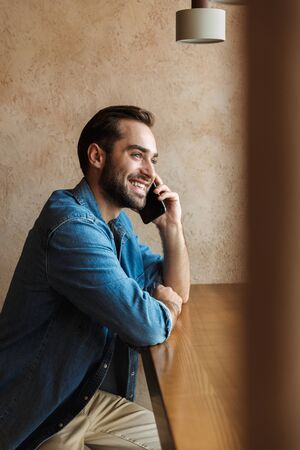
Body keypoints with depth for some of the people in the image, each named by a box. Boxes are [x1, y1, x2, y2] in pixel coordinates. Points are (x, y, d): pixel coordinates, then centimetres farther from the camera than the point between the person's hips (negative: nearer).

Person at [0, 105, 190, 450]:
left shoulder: (117, 224, 7)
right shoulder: (71, 227, -25)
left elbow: (177, 292, 13)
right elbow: (146, 327, -28)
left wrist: (171, 227, -1)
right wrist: (163, 307, -6)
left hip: (90, 399, 9)